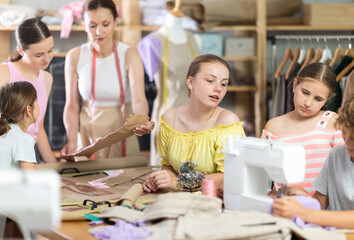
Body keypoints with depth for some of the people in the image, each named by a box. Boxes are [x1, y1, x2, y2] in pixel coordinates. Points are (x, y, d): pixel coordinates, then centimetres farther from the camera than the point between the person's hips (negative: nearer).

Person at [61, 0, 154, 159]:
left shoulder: (129, 55, -7)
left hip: (122, 131, 0)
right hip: (89, 133, 1)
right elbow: (71, 106, -2)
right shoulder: (75, 57, -4)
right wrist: (72, 142, -17)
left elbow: (138, 98, -20)